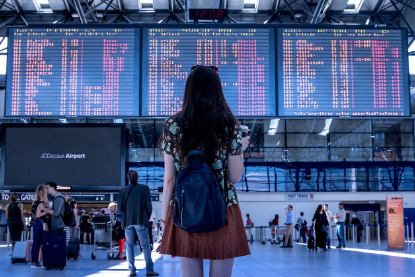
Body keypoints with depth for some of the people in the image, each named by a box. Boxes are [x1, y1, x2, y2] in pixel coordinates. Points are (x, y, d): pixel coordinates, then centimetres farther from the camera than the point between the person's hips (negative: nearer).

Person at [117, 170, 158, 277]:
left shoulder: (123, 191, 2)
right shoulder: (144, 188, -3)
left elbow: (119, 208, 3)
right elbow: (148, 206, -2)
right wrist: (147, 218, 12)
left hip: (128, 222, 2)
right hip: (141, 221, -2)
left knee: (129, 246, 8)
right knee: (146, 246, 3)